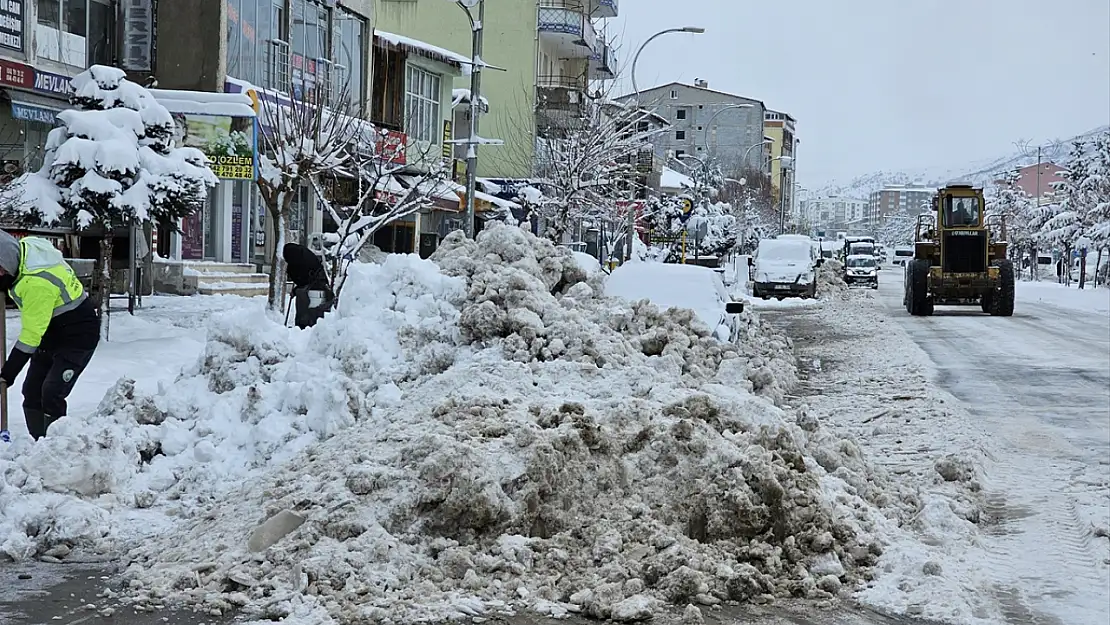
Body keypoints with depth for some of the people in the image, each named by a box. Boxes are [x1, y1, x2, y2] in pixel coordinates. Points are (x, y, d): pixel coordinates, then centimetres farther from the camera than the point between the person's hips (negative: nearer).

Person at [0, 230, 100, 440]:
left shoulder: (37, 283, -35)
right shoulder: (24, 246, -11)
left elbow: (30, 337, -31)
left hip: (78, 334, -10)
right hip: (52, 329, 10)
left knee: (52, 393, -20)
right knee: (32, 391, 8)